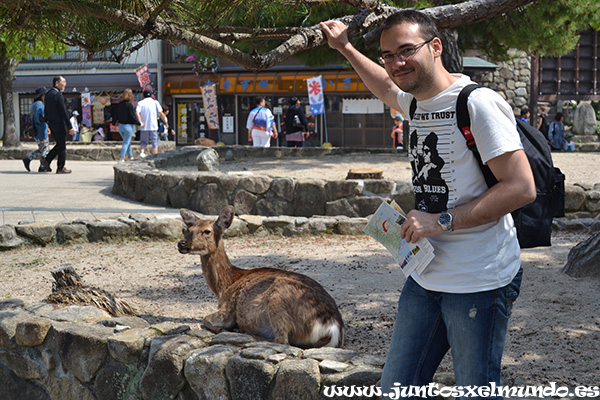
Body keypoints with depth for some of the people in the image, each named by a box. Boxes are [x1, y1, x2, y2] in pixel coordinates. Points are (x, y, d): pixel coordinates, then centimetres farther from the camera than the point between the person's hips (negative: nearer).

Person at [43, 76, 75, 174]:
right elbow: (64, 112, -19)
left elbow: (46, 111, 15)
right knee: (62, 146, 1)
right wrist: (70, 127, -17)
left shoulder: (48, 94, 10)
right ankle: (60, 168, 6)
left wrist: (48, 125, 21)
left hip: (51, 124, 9)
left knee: (59, 144, 19)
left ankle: (47, 160, 10)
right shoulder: (58, 95, -17)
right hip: (59, 124, -9)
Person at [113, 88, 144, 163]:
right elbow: (133, 117, -15)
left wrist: (114, 122, 28)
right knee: (126, 143, 0)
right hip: (128, 126, -7)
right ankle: (121, 159, -3)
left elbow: (116, 115, 11)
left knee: (127, 142, 18)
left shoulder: (119, 104, 2)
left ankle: (131, 157, 25)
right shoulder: (129, 105, -17)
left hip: (120, 125, 7)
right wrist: (140, 123, -2)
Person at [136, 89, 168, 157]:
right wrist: (166, 123, 5)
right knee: (155, 144, 5)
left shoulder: (140, 103, 5)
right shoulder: (155, 102, 4)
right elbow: (161, 114, -4)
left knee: (143, 142, 11)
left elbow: (137, 113, -12)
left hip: (144, 127, 1)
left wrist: (140, 122, -20)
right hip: (154, 127, -1)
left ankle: (142, 152, -14)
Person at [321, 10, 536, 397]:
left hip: (480, 282, -8)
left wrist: (442, 221, -20)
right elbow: (386, 86, 37)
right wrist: (345, 48, 37)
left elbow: (522, 187, -20)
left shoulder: (479, 103, -15)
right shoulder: (416, 101, 11)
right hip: (426, 275, 8)